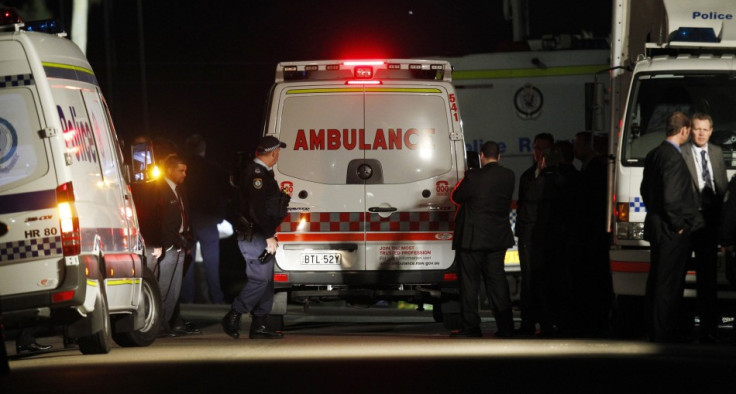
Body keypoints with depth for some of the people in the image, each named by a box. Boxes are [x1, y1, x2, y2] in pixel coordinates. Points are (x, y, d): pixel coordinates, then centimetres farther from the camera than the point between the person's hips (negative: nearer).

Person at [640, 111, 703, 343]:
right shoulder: (673, 157, -19)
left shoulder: (653, 155, 12)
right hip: (672, 231, -10)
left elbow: (645, 189, 20)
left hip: (656, 227, 10)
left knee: (657, 281, 15)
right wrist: (678, 225, -13)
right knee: (669, 283, -5)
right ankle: (664, 332, -3)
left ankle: (654, 330, 21)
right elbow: (671, 197, -23)